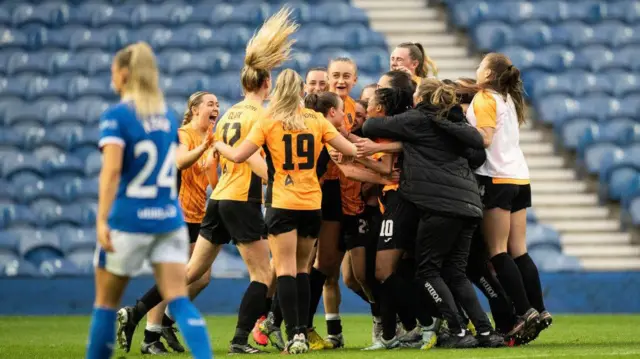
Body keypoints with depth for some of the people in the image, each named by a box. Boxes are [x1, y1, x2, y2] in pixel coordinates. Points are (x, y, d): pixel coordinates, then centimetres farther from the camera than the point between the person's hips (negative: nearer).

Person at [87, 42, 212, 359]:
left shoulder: (116, 116, -8)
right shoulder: (168, 116, 11)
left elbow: (112, 169, -20)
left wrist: (102, 220, -24)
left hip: (128, 219, -5)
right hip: (169, 218, 5)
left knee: (106, 301, 11)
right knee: (178, 300, -3)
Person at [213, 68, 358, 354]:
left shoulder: (268, 122, -5)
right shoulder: (316, 121, 3)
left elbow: (238, 156, -7)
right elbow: (350, 150, 3)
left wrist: (218, 145, 13)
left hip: (282, 204, -3)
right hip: (312, 203, 3)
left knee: (285, 270, -5)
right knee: (301, 269, 16)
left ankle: (295, 335, -16)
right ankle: (303, 331, 13)